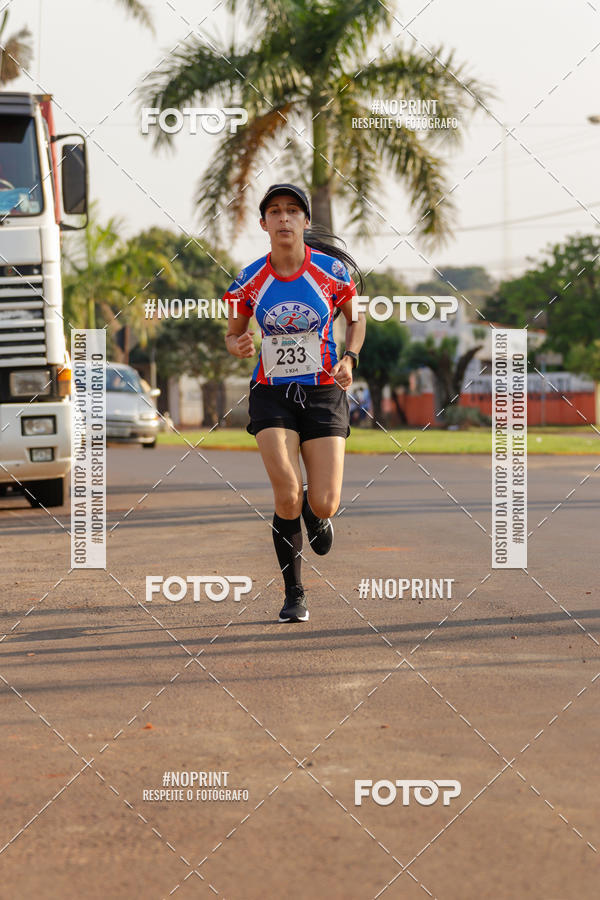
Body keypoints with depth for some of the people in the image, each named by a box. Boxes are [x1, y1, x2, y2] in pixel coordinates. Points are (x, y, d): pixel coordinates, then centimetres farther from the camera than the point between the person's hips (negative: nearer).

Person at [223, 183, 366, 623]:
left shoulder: (333, 271, -6)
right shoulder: (250, 281, -4)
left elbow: (355, 319, 12)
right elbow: (233, 333, 11)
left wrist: (349, 359, -6)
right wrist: (239, 345, -13)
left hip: (323, 393, 0)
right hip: (272, 395, 0)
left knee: (323, 505, -8)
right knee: (287, 496, -17)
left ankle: (316, 513, 34)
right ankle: (294, 595, 1)